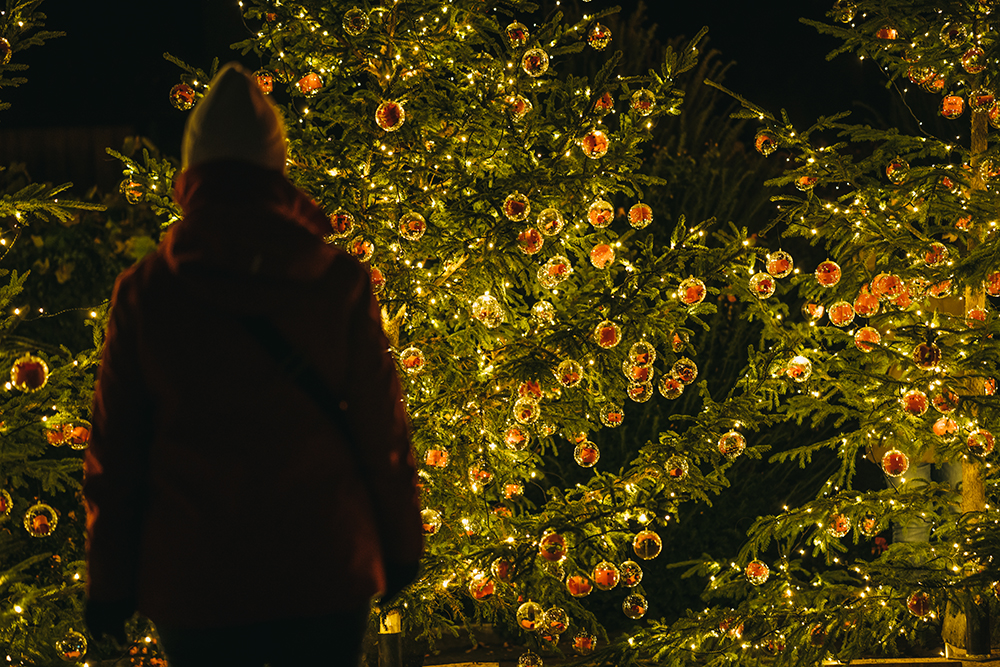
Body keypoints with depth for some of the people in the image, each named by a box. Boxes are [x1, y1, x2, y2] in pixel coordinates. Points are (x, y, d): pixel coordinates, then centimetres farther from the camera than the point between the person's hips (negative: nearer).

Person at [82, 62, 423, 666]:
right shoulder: (339, 285, -7)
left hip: (193, 580, 0)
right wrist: (401, 545, 13)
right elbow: (382, 429, -1)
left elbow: (113, 451, -1)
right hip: (325, 573, 0)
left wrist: (109, 582, 10)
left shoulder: (145, 293, -6)